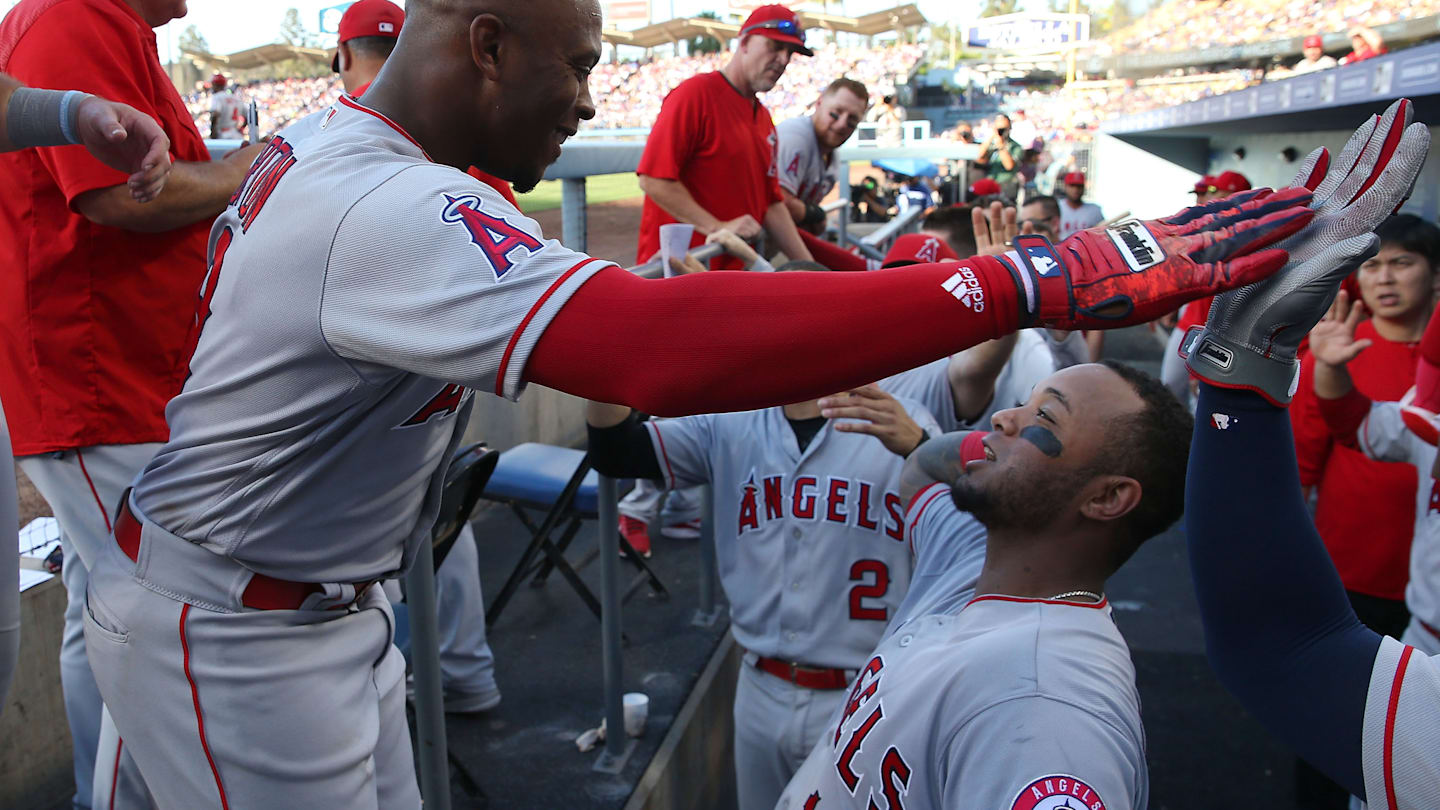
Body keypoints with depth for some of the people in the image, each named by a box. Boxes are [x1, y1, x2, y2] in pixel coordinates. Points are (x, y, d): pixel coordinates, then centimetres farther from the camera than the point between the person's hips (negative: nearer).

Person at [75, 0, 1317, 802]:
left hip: (327, 609, 9)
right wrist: (1028, 281, -47)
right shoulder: (397, 214, -33)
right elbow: (664, 345, -46)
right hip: (231, 639, -9)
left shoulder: (317, 153, 2)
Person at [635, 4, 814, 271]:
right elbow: (654, 179, -16)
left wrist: (809, 268, 10)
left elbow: (771, 202, 16)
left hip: (736, 268, 7)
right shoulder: (694, 93, -9)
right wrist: (719, 228, -19)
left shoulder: (764, 118, 14)